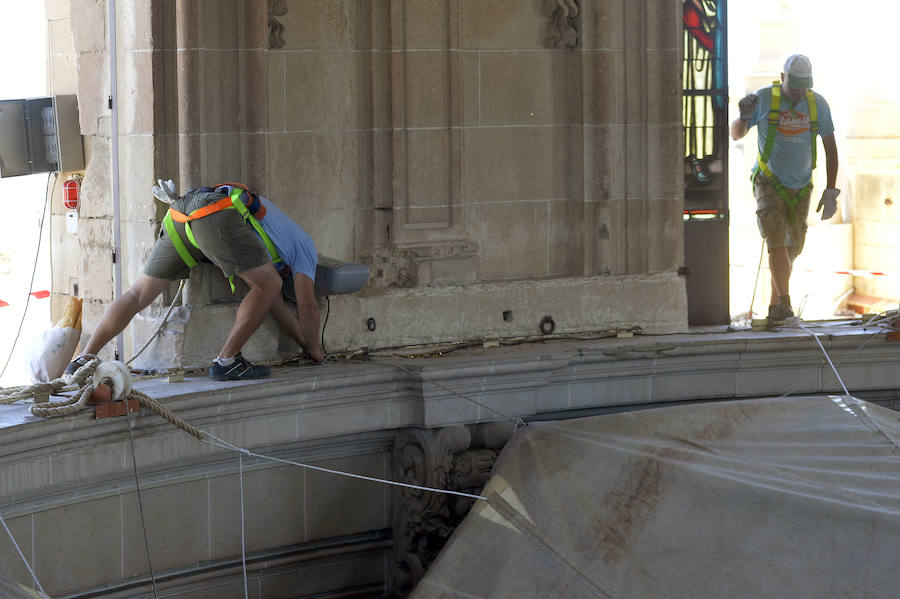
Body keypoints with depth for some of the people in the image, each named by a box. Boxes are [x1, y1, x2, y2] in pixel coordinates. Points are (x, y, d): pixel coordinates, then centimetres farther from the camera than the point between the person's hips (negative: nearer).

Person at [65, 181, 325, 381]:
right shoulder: (305, 247, 24)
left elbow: (276, 303, 41)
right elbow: (307, 305, 18)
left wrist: (304, 342, 44)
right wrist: (314, 349, 31)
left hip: (180, 214, 8)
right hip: (216, 213, -8)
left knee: (138, 294, 11)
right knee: (267, 285, 2)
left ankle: (83, 360, 6)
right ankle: (226, 361, -1)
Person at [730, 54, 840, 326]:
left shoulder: (817, 104, -5)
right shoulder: (763, 99, -11)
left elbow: (830, 148, -1)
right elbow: (736, 134, -4)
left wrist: (831, 191, -7)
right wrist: (744, 116, -28)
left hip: (800, 188, 3)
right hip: (769, 183, -3)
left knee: (792, 247, 8)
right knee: (777, 240, -19)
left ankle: (775, 304, 22)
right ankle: (784, 303, -24)